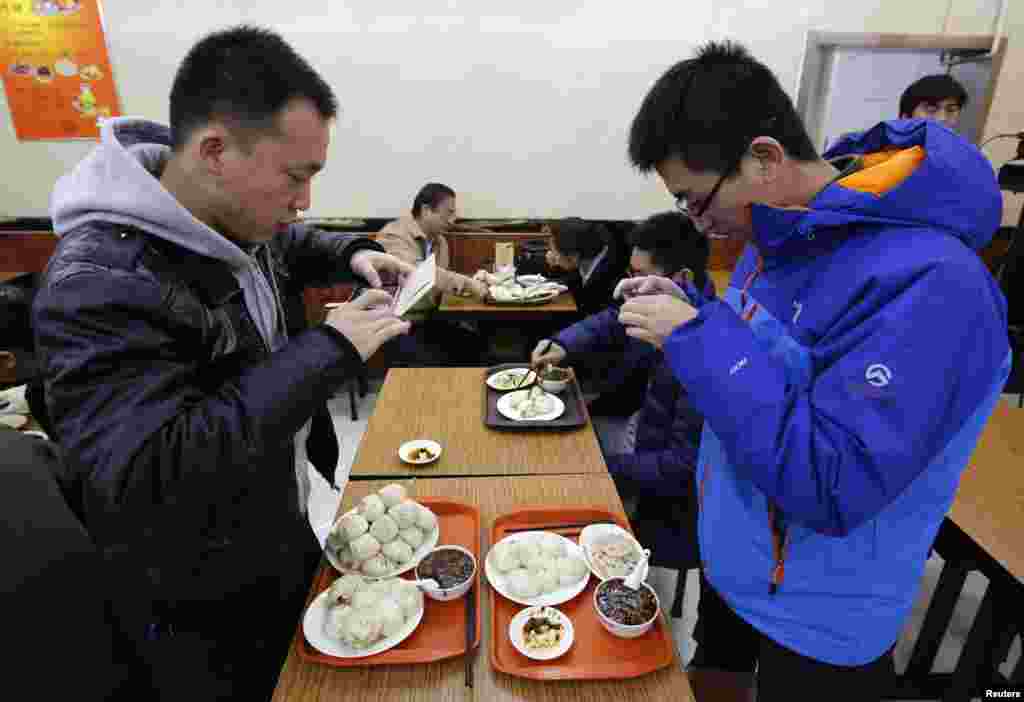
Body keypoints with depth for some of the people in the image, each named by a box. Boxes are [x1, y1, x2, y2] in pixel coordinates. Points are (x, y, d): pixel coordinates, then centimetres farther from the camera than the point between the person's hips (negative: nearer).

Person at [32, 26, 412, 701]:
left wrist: (352, 254, -4)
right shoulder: (98, 285, -31)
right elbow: (146, 479, -37)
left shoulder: (237, 213, -6)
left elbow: (288, 246, 17)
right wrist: (328, 350, -36)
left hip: (287, 529, 7)